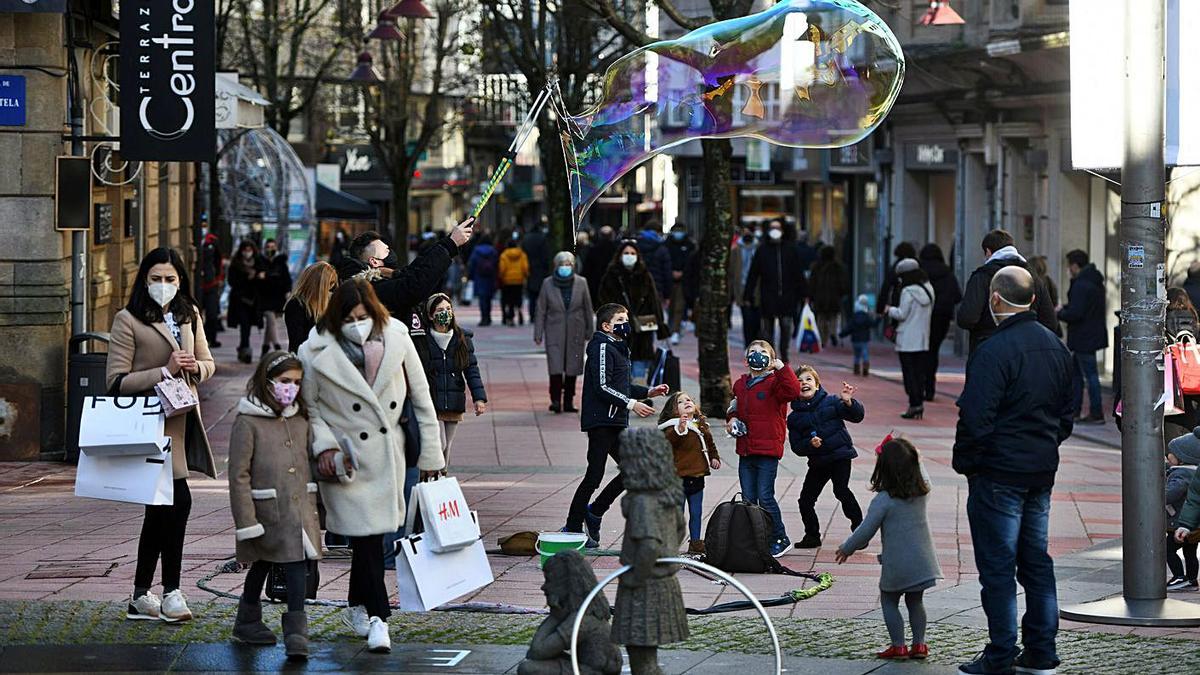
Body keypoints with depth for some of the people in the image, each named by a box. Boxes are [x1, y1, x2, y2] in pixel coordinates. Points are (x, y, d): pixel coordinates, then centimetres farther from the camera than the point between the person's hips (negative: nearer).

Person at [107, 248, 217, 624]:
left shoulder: (189, 316, 14)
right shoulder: (128, 321, -6)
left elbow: (208, 362, 22)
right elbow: (116, 381, -10)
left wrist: (196, 368, -2)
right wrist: (164, 371, -18)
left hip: (184, 419, 7)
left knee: (160, 508, 12)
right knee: (178, 500, -16)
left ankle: (141, 597, 20)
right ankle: (170, 591, -6)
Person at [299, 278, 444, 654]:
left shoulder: (396, 339, -1)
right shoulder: (318, 352, -7)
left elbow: (421, 398, 5)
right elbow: (308, 407, 3)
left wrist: (430, 453, 6)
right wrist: (324, 445, -12)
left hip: (388, 453, 3)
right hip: (346, 457, -3)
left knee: (372, 534, 7)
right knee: (366, 536, -8)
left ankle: (358, 607, 27)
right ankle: (377, 619, -3)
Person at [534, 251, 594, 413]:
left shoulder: (581, 283, 2)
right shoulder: (548, 284, 0)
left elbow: (588, 309, 8)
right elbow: (541, 311, 3)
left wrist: (589, 332, 8)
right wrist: (538, 334, 0)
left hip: (575, 333, 1)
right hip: (555, 332, -1)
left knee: (572, 368, 4)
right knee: (555, 367, -11)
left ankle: (568, 401, 13)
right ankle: (555, 400, -7)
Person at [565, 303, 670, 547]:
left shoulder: (618, 348, 20)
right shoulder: (602, 348, -11)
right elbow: (602, 387, -19)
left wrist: (648, 392, 17)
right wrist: (631, 403, -22)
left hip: (615, 423, 10)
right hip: (600, 421, -10)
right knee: (594, 476, -7)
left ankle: (594, 511, 19)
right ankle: (572, 529, -1)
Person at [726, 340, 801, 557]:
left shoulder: (774, 383, -5)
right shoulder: (740, 384, 14)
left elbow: (793, 391, -26)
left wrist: (781, 367, -25)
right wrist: (731, 419, 10)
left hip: (768, 451, -6)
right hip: (746, 450, 6)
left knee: (765, 497, -7)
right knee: (748, 499, 8)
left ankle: (779, 538, 6)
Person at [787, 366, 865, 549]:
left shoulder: (831, 402, -1)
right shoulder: (794, 417, 4)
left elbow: (857, 416, -6)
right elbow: (796, 446, 2)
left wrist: (848, 402, -24)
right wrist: (810, 444, -18)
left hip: (840, 455, -4)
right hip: (817, 462, 4)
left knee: (841, 490, -20)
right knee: (806, 499, 4)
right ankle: (812, 536, 22)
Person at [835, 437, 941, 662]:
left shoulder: (883, 500, -17)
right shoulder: (923, 491, -4)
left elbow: (866, 531, -10)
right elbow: (920, 470, 22)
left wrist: (846, 549, 4)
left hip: (896, 563, -5)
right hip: (922, 560, 5)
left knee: (889, 601, 11)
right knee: (915, 601, 18)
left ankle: (898, 645, 6)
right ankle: (919, 644, 17)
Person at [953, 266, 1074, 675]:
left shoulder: (994, 351, -17)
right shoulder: (1056, 347, 9)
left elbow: (976, 419, -19)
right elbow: (1067, 414, 17)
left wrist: (964, 461, -5)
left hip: (998, 473, -8)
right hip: (1042, 472, 8)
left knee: (997, 565, -3)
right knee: (1036, 561, 13)